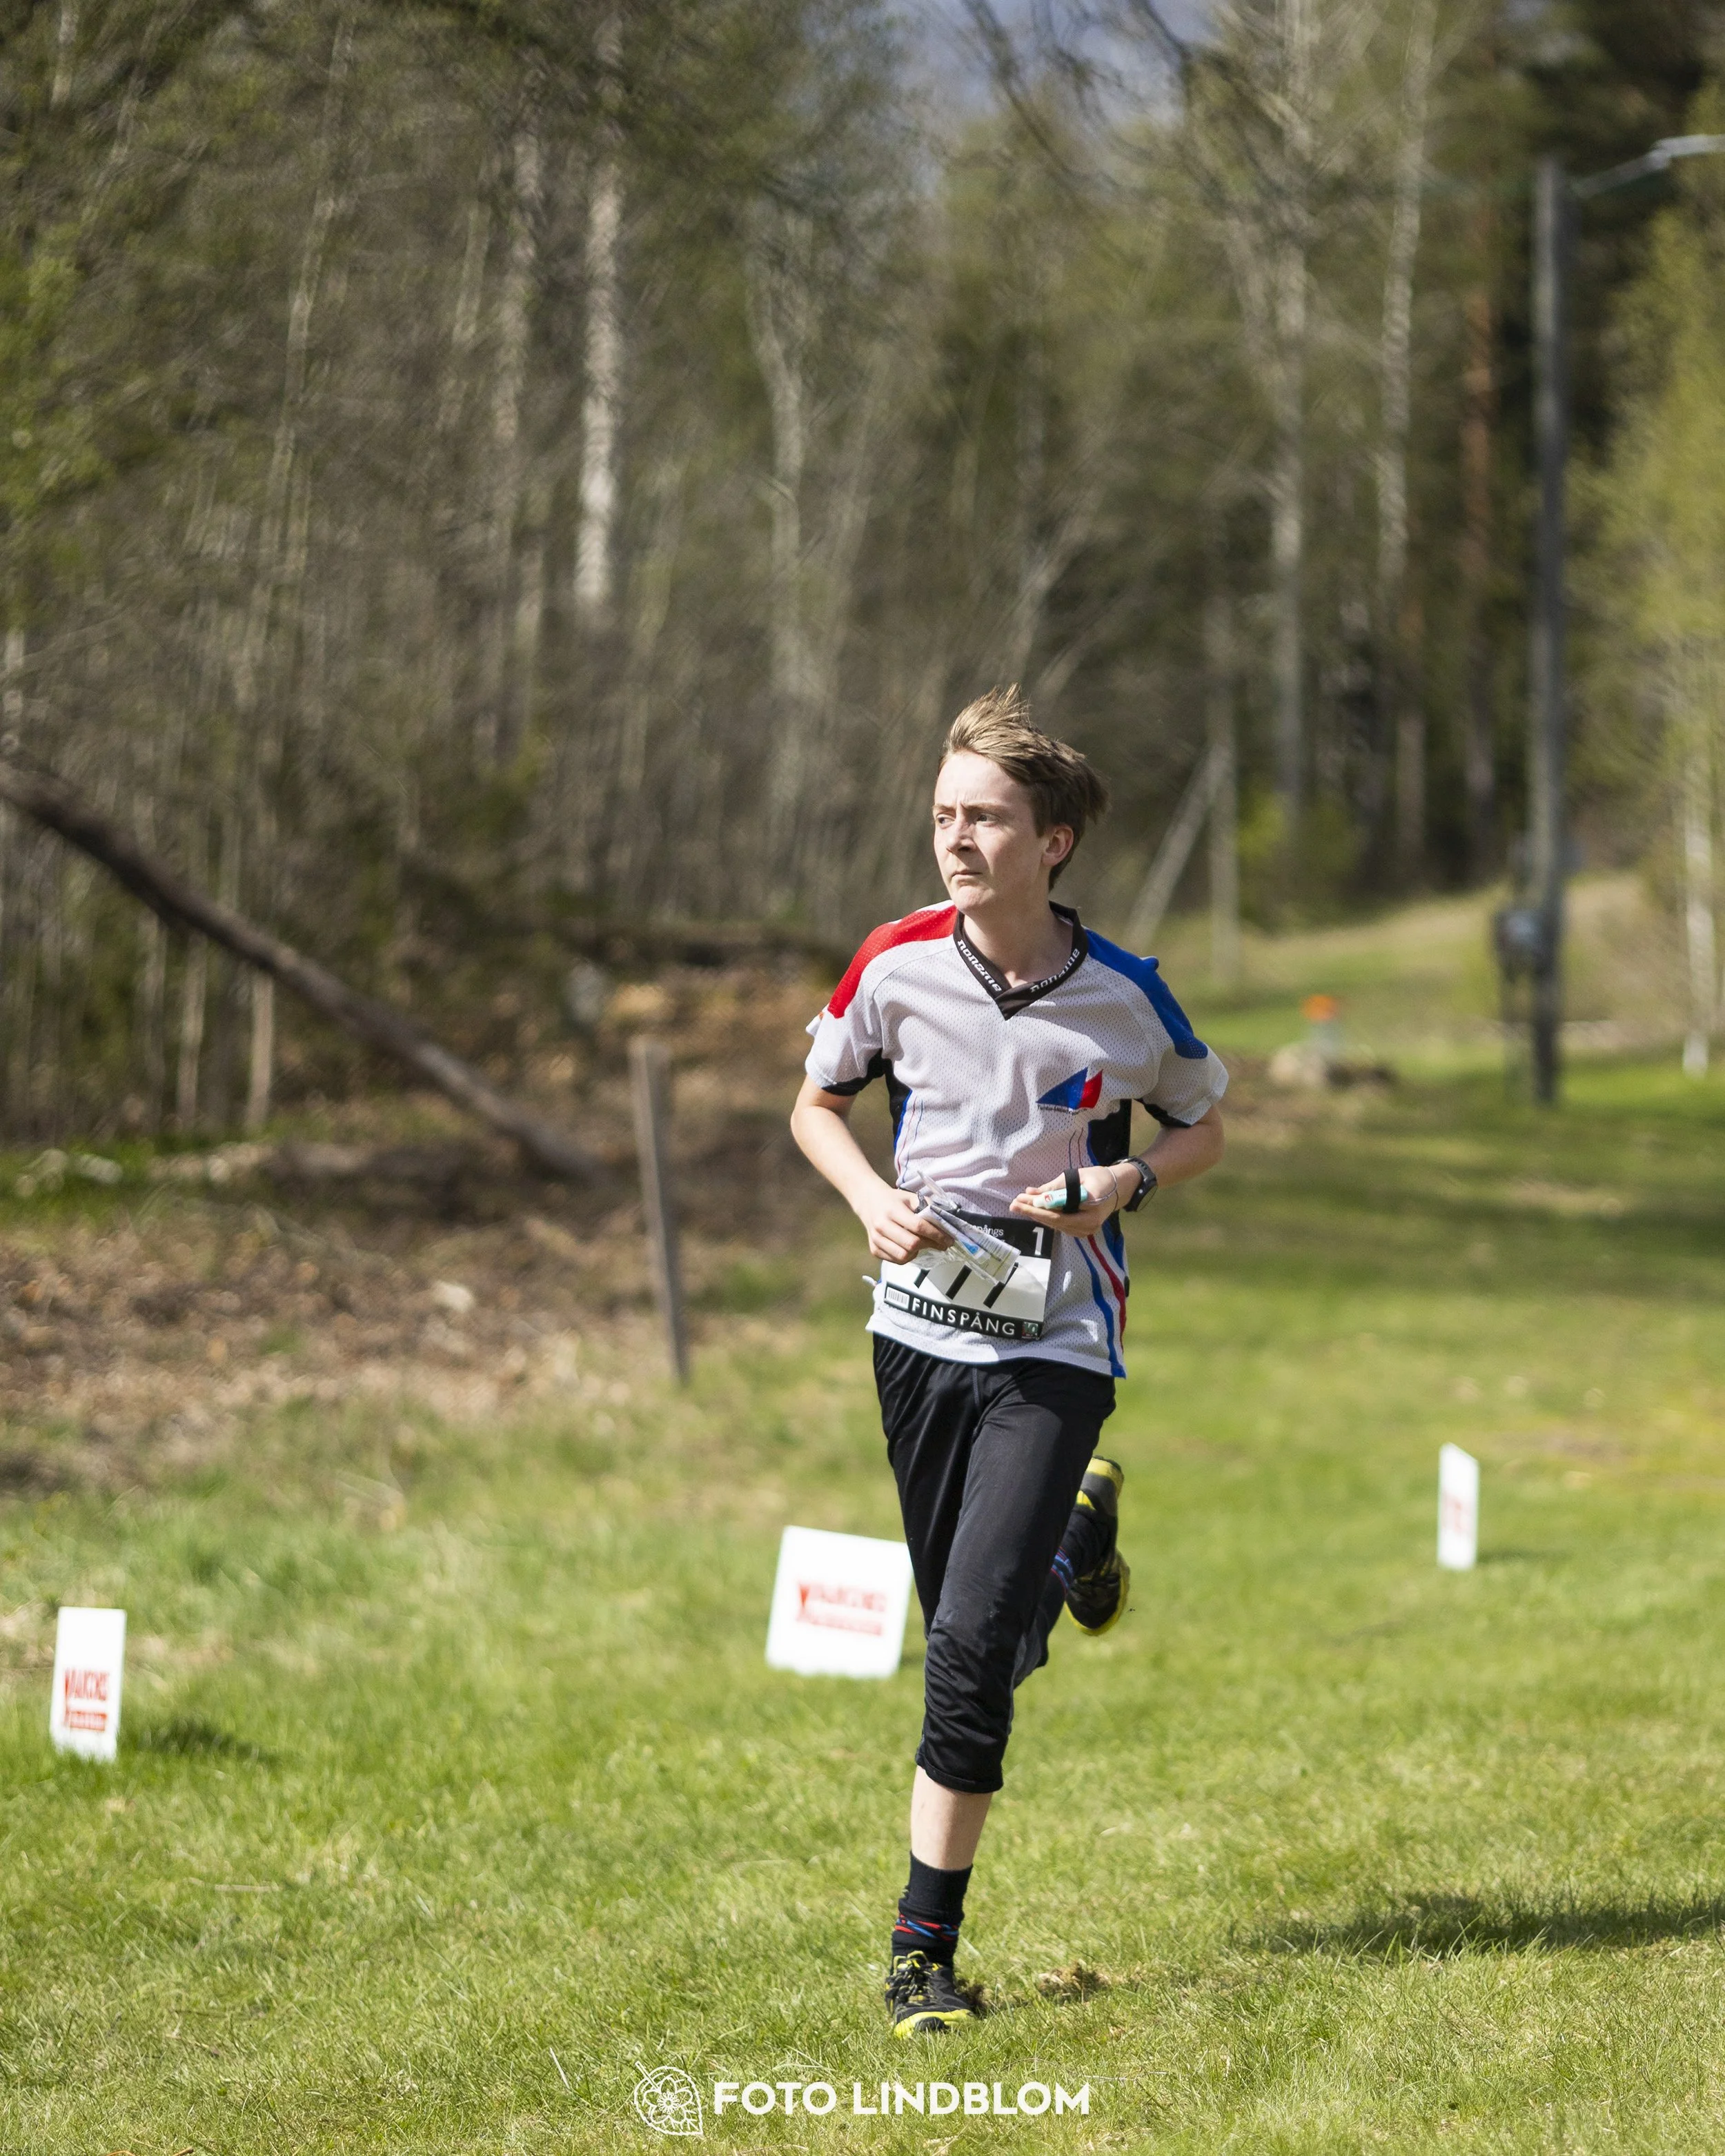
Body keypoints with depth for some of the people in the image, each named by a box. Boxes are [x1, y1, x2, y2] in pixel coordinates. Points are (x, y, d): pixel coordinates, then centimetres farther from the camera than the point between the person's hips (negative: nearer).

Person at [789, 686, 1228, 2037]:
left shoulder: (1124, 996, -8)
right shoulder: (898, 965, -4)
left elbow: (1202, 1129, 10)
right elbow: (818, 1104, 12)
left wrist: (1123, 1185, -11)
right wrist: (872, 1200, -8)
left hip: (1056, 1348, -3)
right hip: (921, 1326, 3)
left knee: (974, 1642, -16)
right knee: (970, 1638, 15)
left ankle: (926, 1949, -10)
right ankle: (1077, 1532, 51)